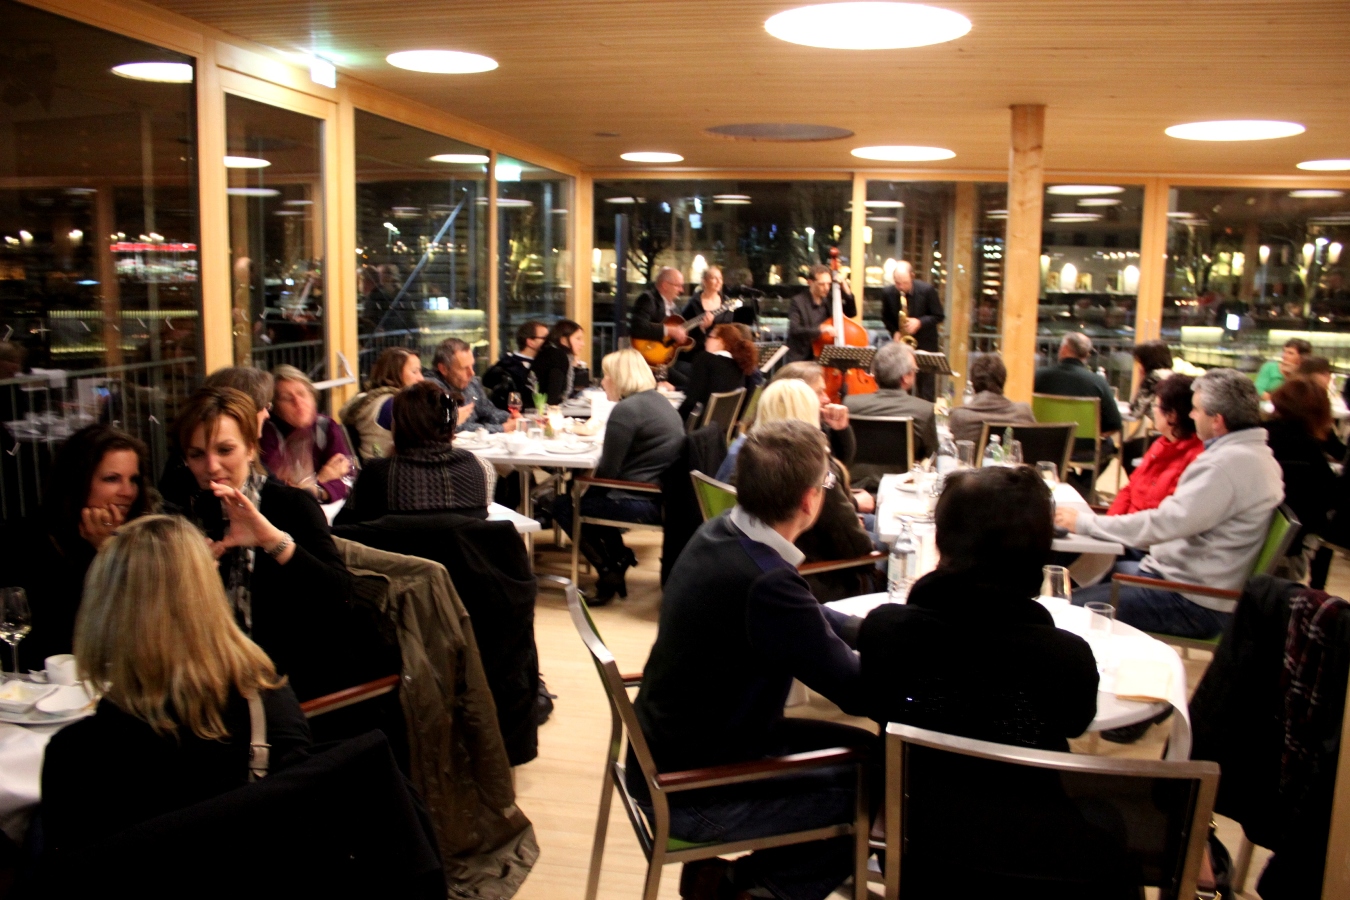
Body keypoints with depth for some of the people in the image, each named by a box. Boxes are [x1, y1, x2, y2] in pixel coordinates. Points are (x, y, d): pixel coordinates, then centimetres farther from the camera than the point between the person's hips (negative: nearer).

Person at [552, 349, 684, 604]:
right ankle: (619, 557, 25)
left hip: (643, 503, -10)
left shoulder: (626, 410, -16)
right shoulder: (659, 401, 13)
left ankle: (609, 572, 12)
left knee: (563, 506, 6)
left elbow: (607, 471, -15)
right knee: (595, 496, 29)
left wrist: (588, 487, 6)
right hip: (665, 494, 10)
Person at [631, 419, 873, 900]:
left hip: (673, 750, 8)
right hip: (690, 793, -8)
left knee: (863, 748, 13)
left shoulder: (718, 533, -4)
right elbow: (862, 693, -22)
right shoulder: (766, 584, -32)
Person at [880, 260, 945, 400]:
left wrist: (919, 322, -23)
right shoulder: (887, 292, -8)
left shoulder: (927, 290, -15)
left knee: (926, 383, -1)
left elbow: (939, 316, -7)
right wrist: (894, 332, -11)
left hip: (925, 343, -2)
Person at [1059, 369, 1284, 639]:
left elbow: (1164, 523, -26)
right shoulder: (1254, 453, 10)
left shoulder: (1228, 463, -24)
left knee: (1072, 609, -16)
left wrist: (1084, 522, -18)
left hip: (1194, 605, -11)